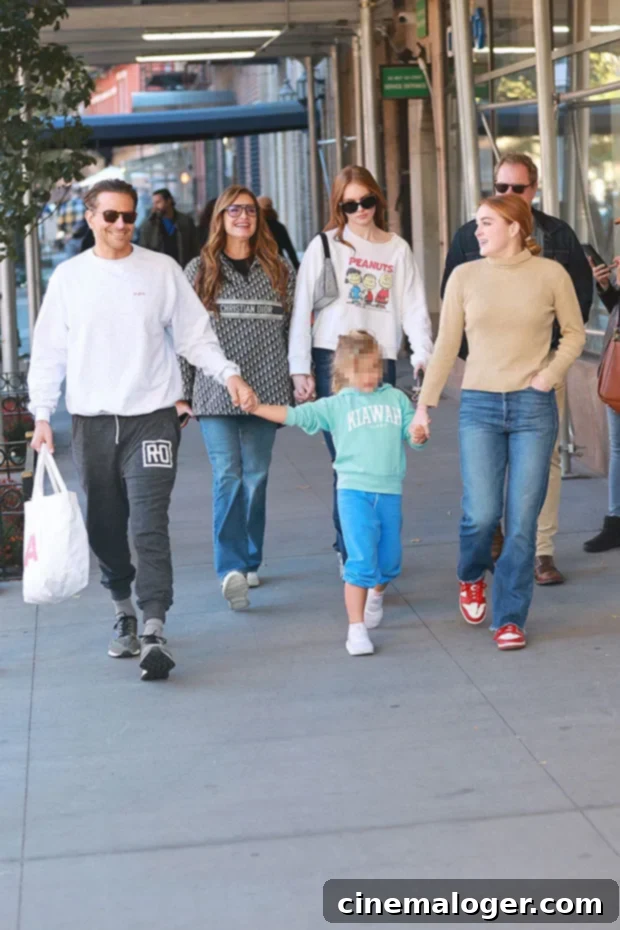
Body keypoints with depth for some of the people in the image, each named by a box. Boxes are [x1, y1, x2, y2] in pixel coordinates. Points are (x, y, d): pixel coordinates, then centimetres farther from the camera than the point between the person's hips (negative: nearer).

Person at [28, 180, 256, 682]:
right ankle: (123, 609, 31)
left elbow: (196, 335, 5)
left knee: (150, 525, -12)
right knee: (106, 526, 10)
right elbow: (49, 353, 8)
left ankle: (154, 630, -15)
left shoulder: (162, 270, 2)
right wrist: (42, 415, 1)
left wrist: (229, 375, -10)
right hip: (92, 422, 2)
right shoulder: (69, 276, 6)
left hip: (152, 417, -2)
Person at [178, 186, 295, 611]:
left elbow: (293, 332, 11)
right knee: (228, 477, -11)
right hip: (216, 392, -2)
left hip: (266, 389, 2)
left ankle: (250, 561, 21)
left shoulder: (279, 272, 10)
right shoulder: (200, 270, 6)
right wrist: (181, 394, 1)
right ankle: (232, 568, -18)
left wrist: (299, 386, 7)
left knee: (256, 477, 8)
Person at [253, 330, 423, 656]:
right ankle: (356, 628, -5)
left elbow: (412, 433, 12)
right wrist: (255, 407, -7)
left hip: (390, 492, 3)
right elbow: (295, 415, 1)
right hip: (355, 491, -3)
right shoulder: (336, 405, 5)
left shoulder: (396, 399, 11)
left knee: (389, 562, 13)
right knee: (361, 561, -12)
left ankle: (376, 594, 47)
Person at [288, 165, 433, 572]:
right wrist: (300, 369, -3)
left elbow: (414, 308, 7)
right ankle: (350, 550, 1)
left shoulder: (397, 249, 11)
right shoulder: (324, 246, 5)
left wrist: (423, 355, -8)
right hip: (333, 360, -2)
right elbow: (302, 309, 3)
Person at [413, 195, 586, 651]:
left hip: (533, 408, 0)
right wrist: (424, 405, 4)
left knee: (522, 520, -1)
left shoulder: (550, 274, 0)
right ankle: (472, 577, 26)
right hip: (480, 406, 1)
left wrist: (550, 374, -5)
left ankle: (510, 619, 10)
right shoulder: (465, 276, 4)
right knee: (482, 513, -8)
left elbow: (575, 334, 10)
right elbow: (446, 346, 7)